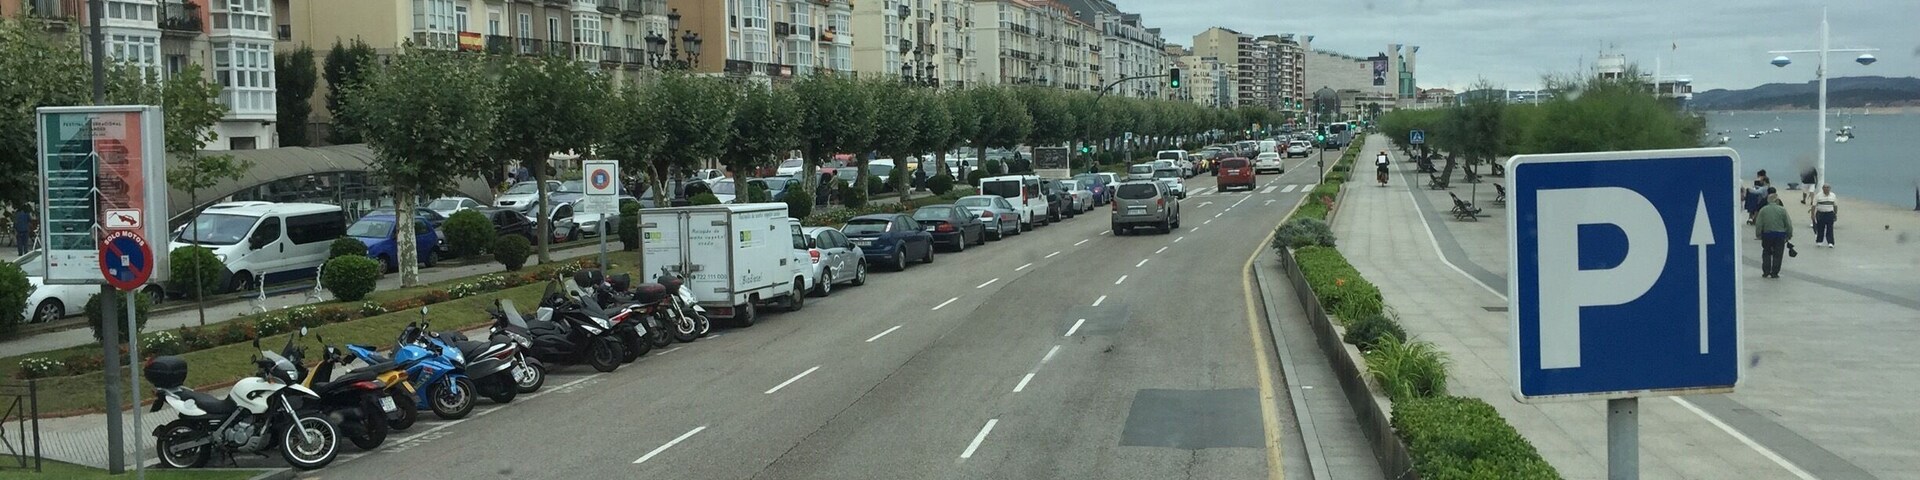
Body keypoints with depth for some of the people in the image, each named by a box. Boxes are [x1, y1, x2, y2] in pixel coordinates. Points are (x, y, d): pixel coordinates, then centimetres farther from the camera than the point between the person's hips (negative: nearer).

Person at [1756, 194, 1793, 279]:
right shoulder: (1782, 210, -6)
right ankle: (1774, 273, 8)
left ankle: (1766, 272, 13)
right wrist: (1789, 235, 6)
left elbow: (1758, 224, -5)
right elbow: (1788, 224, -4)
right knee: (1777, 254, 8)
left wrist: (1759, 235, 3)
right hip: (1780, 234, -1)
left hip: (1767, 234, 1)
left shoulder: (1763, 210, -3)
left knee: (1766, 253, 16)